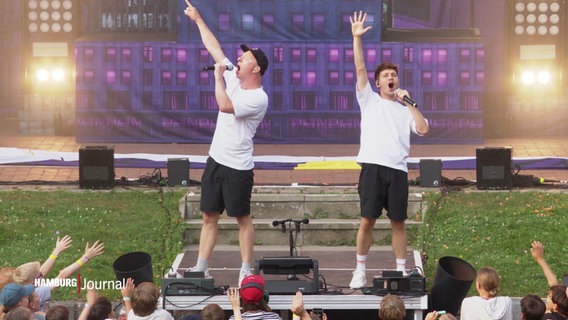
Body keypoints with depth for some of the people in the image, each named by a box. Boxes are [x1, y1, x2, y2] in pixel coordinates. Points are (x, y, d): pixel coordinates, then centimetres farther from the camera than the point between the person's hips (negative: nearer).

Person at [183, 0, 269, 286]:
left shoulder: (259, 98, -17)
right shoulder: (233, 78, 6)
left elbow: (225, 105, -30)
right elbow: (215, 49, 12)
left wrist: (218, 76, -19)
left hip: (238, 167, -8)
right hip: (216, 160, 8)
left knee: (243, 219, 1)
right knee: (209, 216, 9)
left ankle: (246, 270, 7)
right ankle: (201, 268, 12)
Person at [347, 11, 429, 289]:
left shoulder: (405, 109, 18)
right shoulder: (369, 100, 14)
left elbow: (423, 129, 2)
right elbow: (360, 68, 3)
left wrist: (408, 103, 2)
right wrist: (357, 37, -5)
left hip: (398, 169, 2)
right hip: (373, 166, -2)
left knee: (398, 222, 5)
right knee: (367, 220, -5)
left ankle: (401, 270, 11)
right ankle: (360, 270, 4)